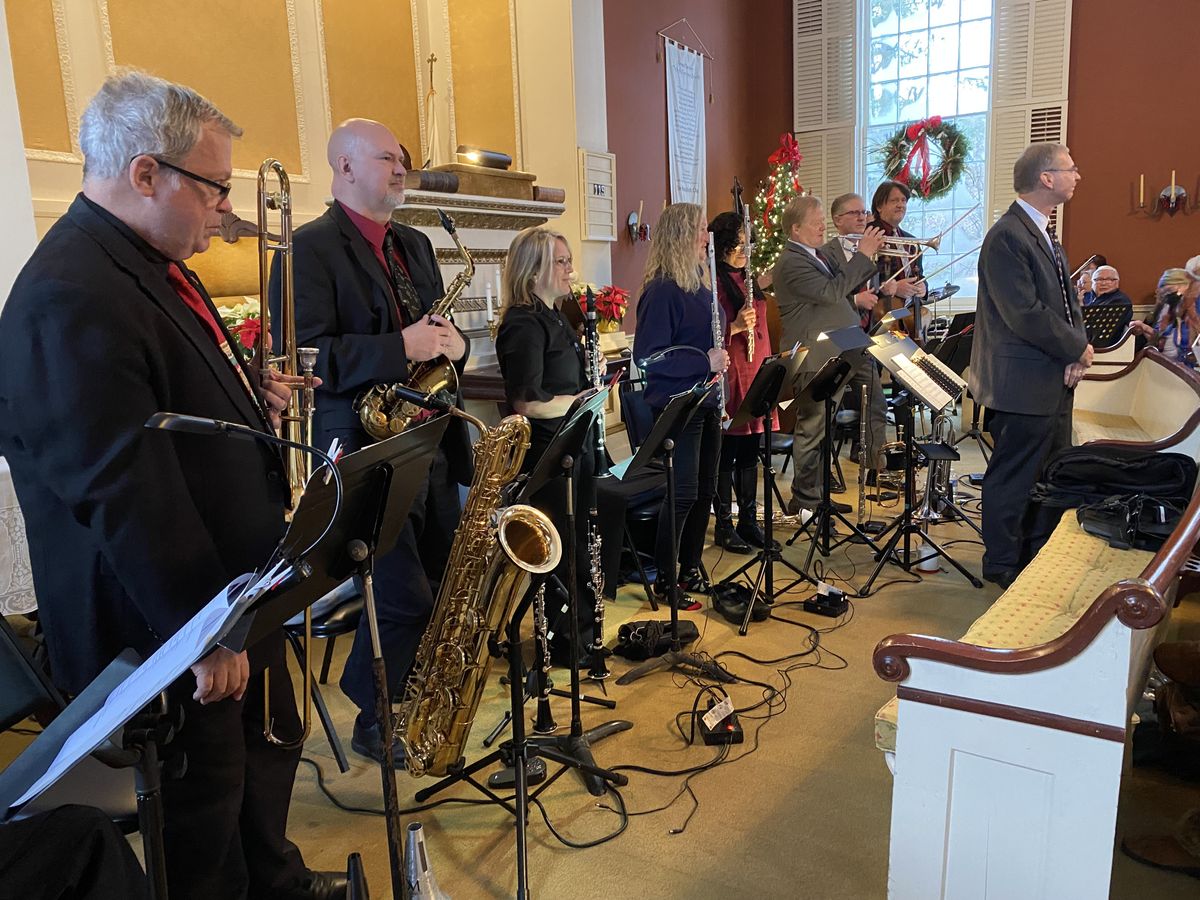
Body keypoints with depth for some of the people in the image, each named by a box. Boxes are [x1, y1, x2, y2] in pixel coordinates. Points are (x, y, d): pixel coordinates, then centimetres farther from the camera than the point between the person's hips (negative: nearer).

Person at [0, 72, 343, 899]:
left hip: (238, 584, 10)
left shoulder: (151, 264, 7)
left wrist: (253, 398, 1)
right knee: (206, 811, 11)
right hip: (171, 621, -10)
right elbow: (126, 493, -28)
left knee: (269, 745, 26)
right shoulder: (72, 297, -26)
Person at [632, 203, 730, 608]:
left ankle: (691, 568, 28)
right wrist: (704, 363, -22)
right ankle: (665, 579, 10)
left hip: (706, 401, 9)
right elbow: (648, 355, -21)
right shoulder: (662, 290, -16)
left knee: (705, 489, 13)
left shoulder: (700, 283, 11)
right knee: (683, 492, -4)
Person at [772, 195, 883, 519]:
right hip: (814, 361, -9)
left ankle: (813, 496, 24)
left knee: (819, 428, 14)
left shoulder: (818, 254, 16)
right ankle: (804, 502, 7)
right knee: (812, 429, -2)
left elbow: (846, 282, 18)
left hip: (833, 355, 9)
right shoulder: (791, 263, -16)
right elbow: (831, 291, -25)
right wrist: (863, 255, -19)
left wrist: (867, 255, 4)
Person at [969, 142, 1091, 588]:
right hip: (1024, 385, -10)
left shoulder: (1044, 233, 15)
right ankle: (1002, 565, 15)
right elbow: (1026, 316, -23)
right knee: (1013, 479, 1)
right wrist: (1078, 349, -11)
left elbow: (1067, 298, 15)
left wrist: (1076, 354, -2)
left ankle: (1038, 557, 32)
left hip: (1055, 382, 10)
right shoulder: (1007, 237, -18)